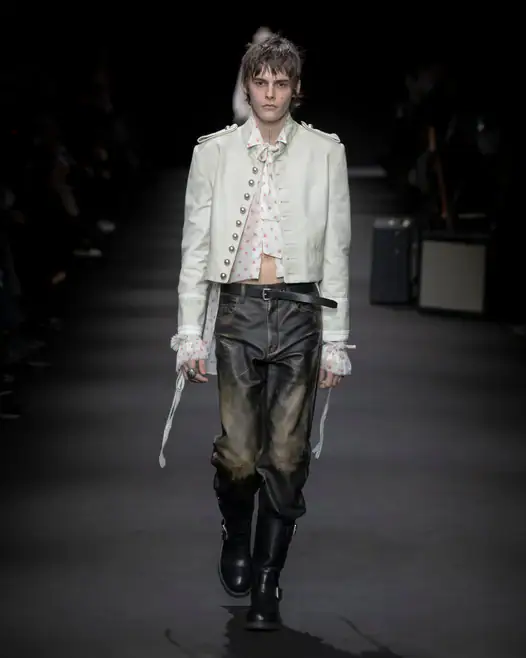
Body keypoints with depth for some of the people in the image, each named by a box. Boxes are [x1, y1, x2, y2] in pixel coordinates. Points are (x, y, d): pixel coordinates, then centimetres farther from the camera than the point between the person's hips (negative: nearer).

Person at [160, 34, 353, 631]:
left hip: (299, 312, 0)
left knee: (286, 457, -1)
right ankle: (236, 539, 26)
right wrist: (190, 334, 3)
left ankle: (267, 583, 10)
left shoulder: (324, 152, 4)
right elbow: (195, 247, 8)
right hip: (236, 310, 0)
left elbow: (335, 251, 5)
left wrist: (335, 341, 2)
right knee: (238, 453, -5)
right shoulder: (214, 153, 5)